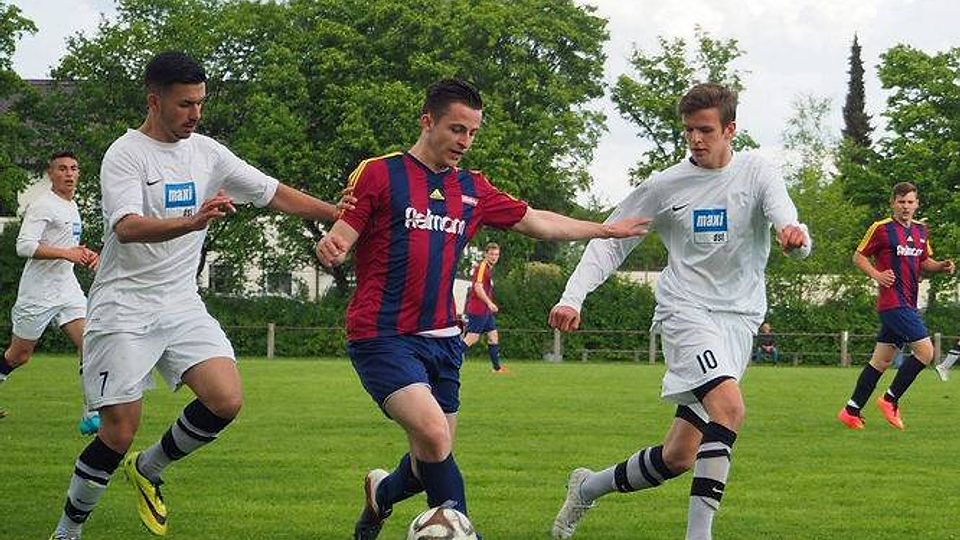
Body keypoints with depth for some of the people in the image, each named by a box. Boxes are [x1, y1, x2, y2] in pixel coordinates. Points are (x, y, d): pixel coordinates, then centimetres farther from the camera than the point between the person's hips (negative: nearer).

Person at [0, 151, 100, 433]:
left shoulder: (72, 206, 16)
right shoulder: (43, 205, -12)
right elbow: (24, 246, -22)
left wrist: (83, 255, 10)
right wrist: (67, 253, -26)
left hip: (67, 289, 7)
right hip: (37, 293, -7)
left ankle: (92, 415, -14)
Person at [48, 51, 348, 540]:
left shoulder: (207, 153, 9)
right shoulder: (125, 155, -10)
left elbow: (277, 194, 12)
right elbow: (128, 228, -26)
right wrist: (194, 221, -41)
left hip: (182, 305, 6)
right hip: (124, 306, -5)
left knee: (227, 400, -14)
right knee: (119, 432, -9)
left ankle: (149, 470, 12)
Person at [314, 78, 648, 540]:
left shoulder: (472, 189, 14)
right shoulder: (379, 174, -3)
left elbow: (535, 222, 23)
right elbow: (339, 238, -7)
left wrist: (606, 230, 26)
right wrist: (328, 249, -30)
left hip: (441, 340, 6)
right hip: (382, 338, -6)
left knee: (431, 460, 7)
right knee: (434, 435, -24)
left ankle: (381, 494, 37)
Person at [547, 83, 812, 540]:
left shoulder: (755, 173, 2)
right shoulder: (665, 186, 2)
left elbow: (785, 219, -13)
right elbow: (610, 242, 6)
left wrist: (795, 235, -38)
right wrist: (573, 296, -7)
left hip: (739, 318, 2)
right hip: (686, 310, -2)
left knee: (679, 456, 1)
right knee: (729, 406, -29)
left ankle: (589, 487, 24)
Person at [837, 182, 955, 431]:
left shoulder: (921, 230, 14)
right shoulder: (881, 228, -6)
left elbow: (924, 261, 25)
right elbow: (859, 256, 0)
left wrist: (941, 266, 5)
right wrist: (877, 275, -16)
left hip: (907, 304, 8)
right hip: (893, 302, -8)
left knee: (881, 359, 9)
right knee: (925, 351, -14)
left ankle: (851, 411, 14)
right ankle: (890, 399, -2)